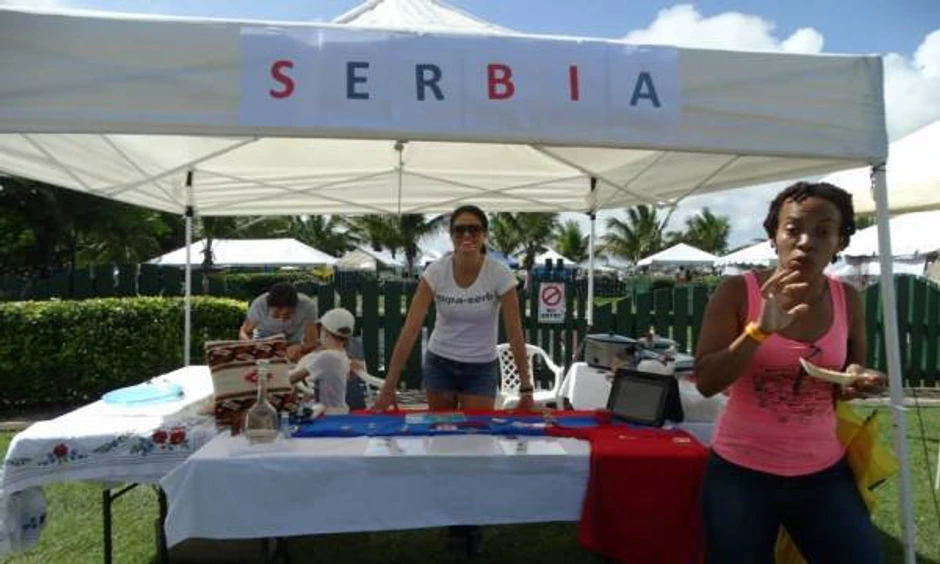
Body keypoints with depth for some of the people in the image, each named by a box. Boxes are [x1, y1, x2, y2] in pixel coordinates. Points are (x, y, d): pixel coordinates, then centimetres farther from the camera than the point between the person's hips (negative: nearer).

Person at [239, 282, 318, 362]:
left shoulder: (307, 306, -33)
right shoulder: (259, 304, -31)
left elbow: (312, 342, -28)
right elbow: (244, 332, -16)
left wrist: (299, 348, -51)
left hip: (294, 344, -1)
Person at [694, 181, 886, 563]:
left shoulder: (848, 300, -1)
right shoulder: (737, 292, -12)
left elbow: (854, 373, 15)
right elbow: (705, 382, -16)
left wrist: (857, 383, -8)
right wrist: (760, 330, -27)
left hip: (825, 472, 3)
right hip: (741, 471, -3)